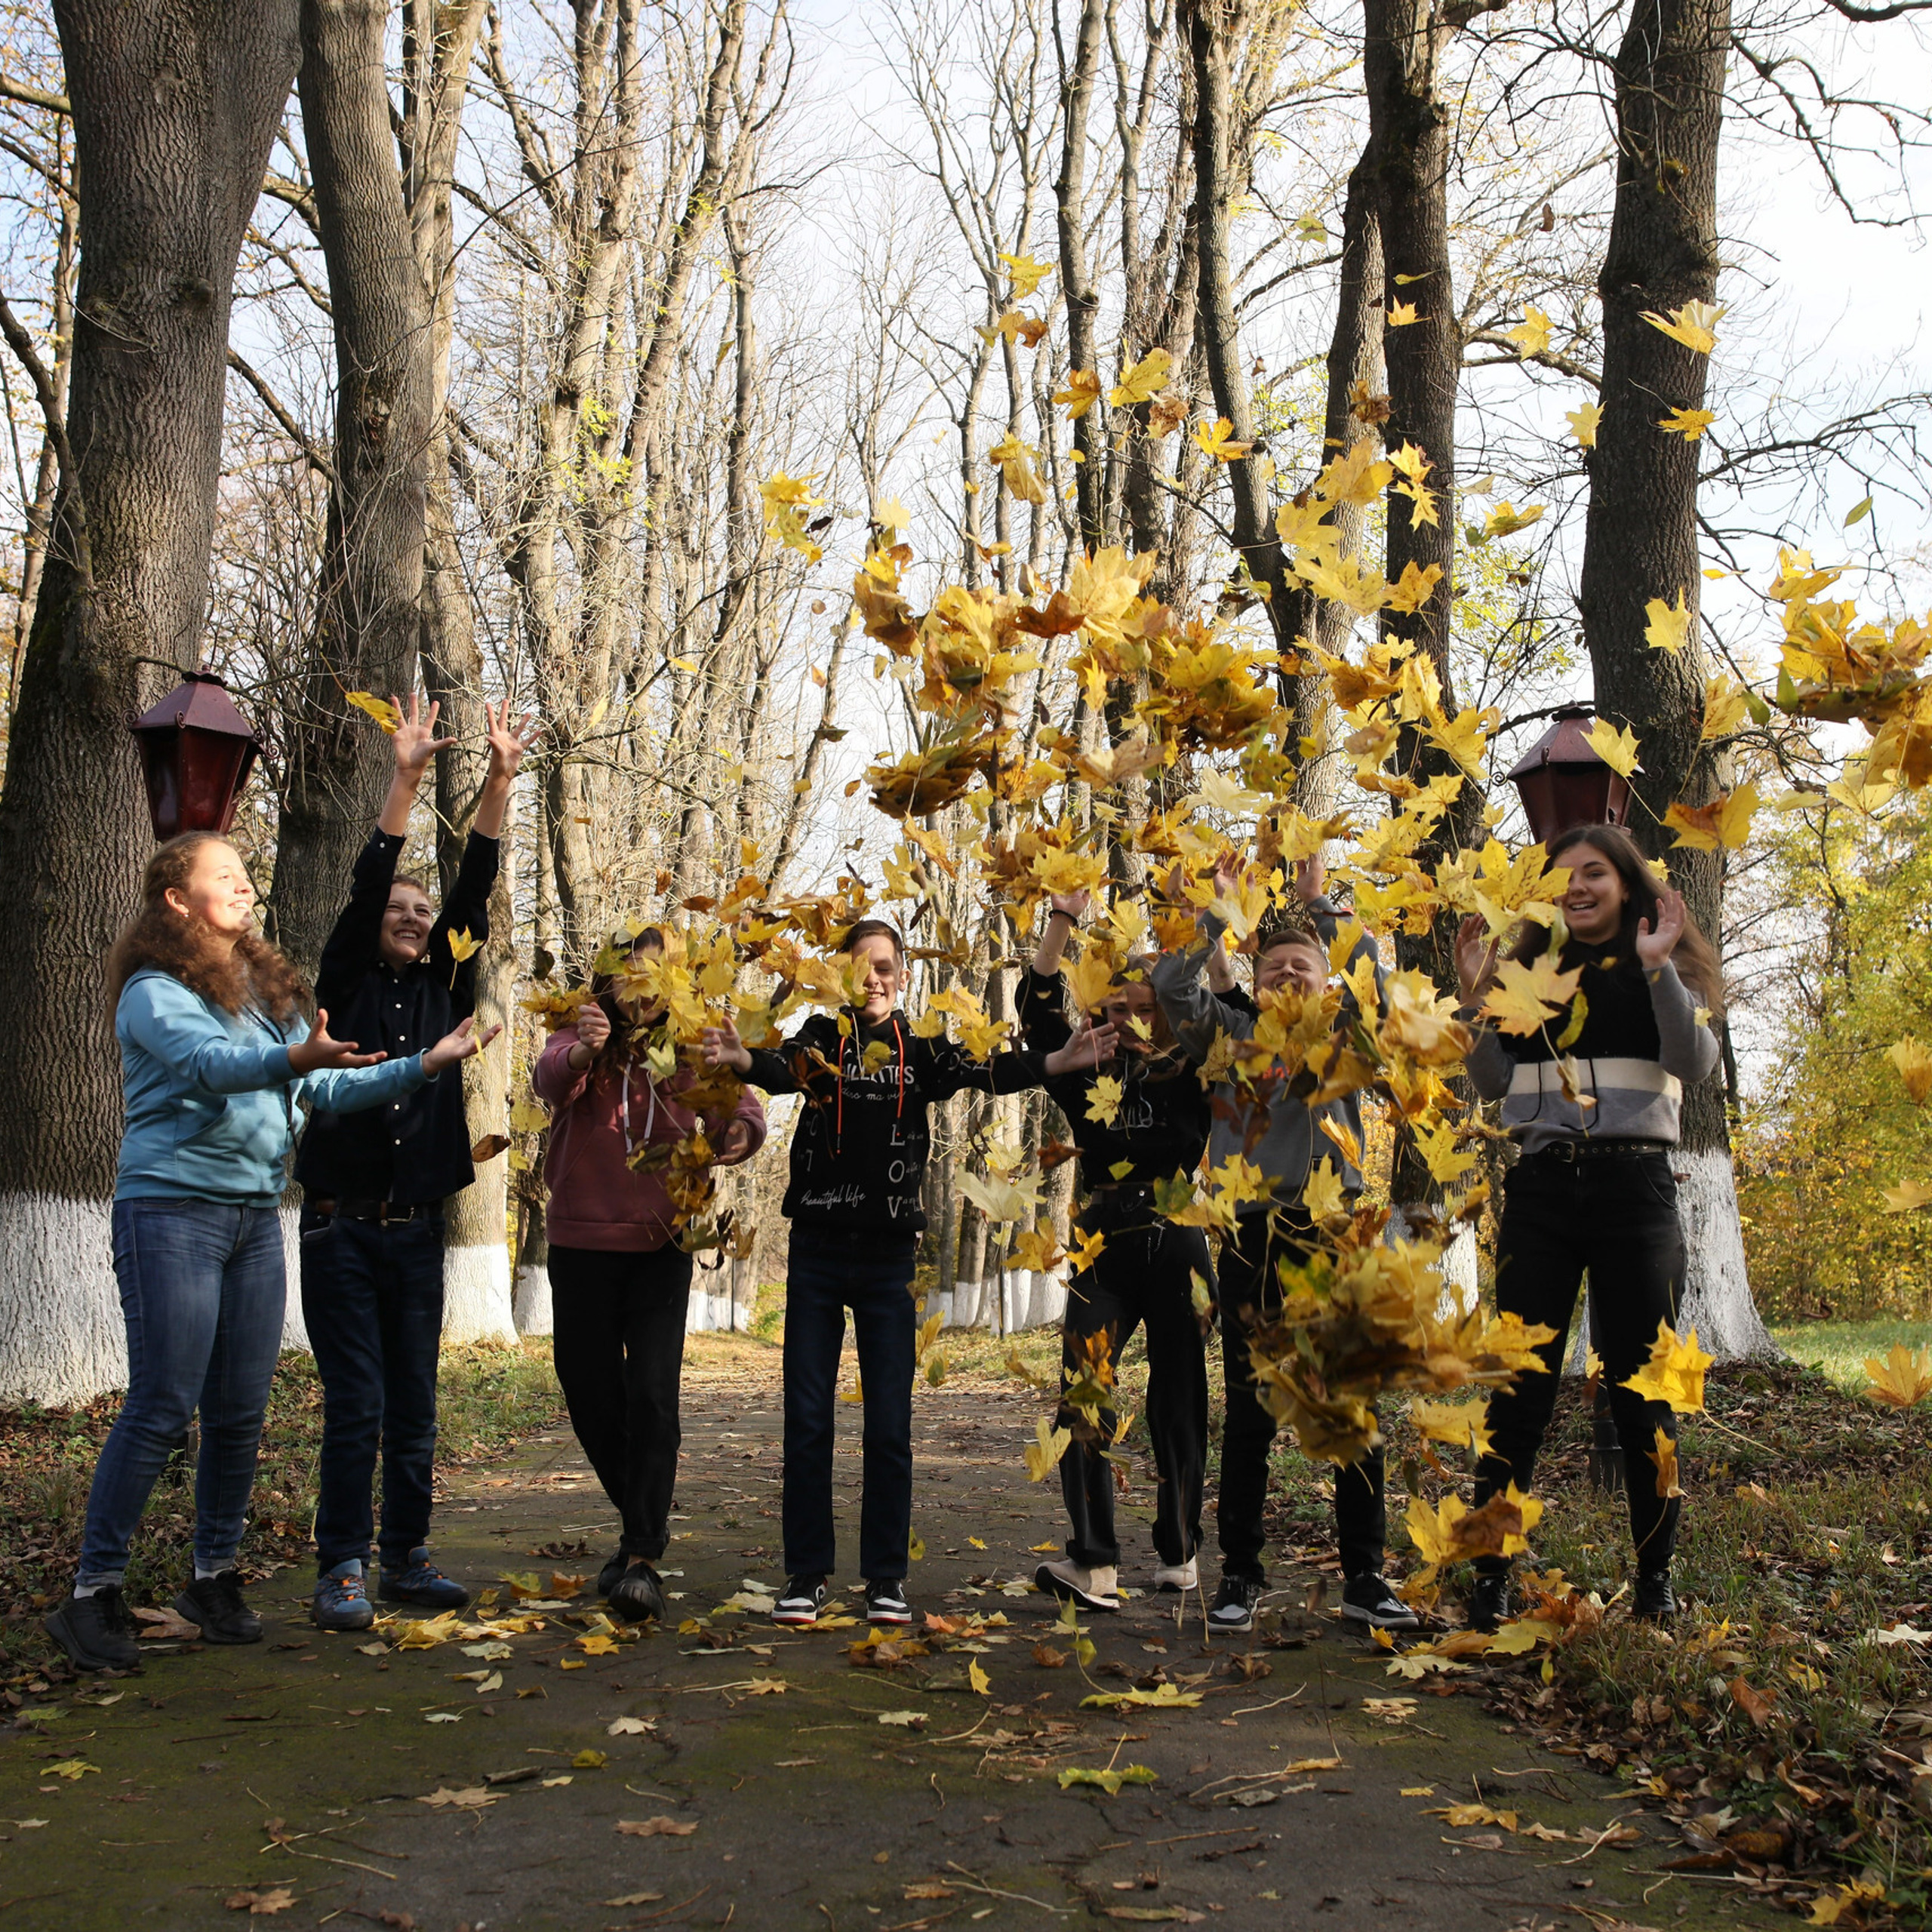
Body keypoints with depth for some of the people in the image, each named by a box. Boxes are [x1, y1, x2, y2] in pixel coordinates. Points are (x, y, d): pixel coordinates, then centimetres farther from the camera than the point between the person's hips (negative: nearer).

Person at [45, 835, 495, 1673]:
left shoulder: (269, 991, 17)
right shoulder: (154, 992, -7)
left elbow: (328, 1087, 17)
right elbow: (209, 1063, -26)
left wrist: (422, 1064, 8)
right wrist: (296, 1057, -44)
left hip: (255, 1216, 7)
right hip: (171, 1210, -7)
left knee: (241, 1411, 7)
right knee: (160, 1408, -9)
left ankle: (214, 1578, 20)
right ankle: (92, 1595, 1)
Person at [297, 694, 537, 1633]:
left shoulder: (445, 992, 11)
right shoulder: (347, 987, 3)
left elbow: (474, 894, 2)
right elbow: (362, 890, -10)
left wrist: (499, 783, -7)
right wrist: (407, 779, -19)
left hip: (418, 1230, 4)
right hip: (342, 1227, -4)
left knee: (414, 1405, 8)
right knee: (354, 1404, -5)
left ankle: (406, 1557, 17)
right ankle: (341, 1568, 2)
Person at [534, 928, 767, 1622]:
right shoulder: (581, 1033, -3)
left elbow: (735, 1104, -14)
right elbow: (550, 1079, -24)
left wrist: (742, 1129, -38)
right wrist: (580, 1052, -47)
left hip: (660, 1245, -1)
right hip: (581, 1241, 1)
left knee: (652, 1395, -12)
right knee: (589, 1394, 9)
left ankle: (644, 1558, -7)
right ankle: (643, 1518, 32)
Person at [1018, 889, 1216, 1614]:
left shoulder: (1188, 1074, 4)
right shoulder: (1089, 1073, 7)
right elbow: (1038, 1009, -1)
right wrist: (1063, 920, -4)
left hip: (1176, 1248, 0)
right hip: (1104, 1250, 1)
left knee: (1178, 1406, 7)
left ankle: (1179, 1551, 23)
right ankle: (1094, 1565, -19)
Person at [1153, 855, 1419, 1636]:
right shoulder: (1232, 1036, 13)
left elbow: (1369, 973, -5)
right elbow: (1173, 985, 0)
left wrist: (1317, 902, -3)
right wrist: (1221, 910, 1)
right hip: (1252, 1239, 0)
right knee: (1248, 1416, 4)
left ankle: (1364, 1577, 12)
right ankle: (1241, 1576, 14)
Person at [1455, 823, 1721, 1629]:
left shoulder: (1663, 970, 6)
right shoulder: (1528, 971, 13)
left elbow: (1695, 1064, -11)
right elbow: (1493, 1082, 8)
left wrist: (1658, 967, -20)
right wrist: (1474, 995, -3)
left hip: (1634, 1184, -2)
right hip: (1541, 1185, 2)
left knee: (1639, 1385, 3)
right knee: (1521, 1386, 0)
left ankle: (1656, 1579, 14)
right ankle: (1489, 1576, 3)